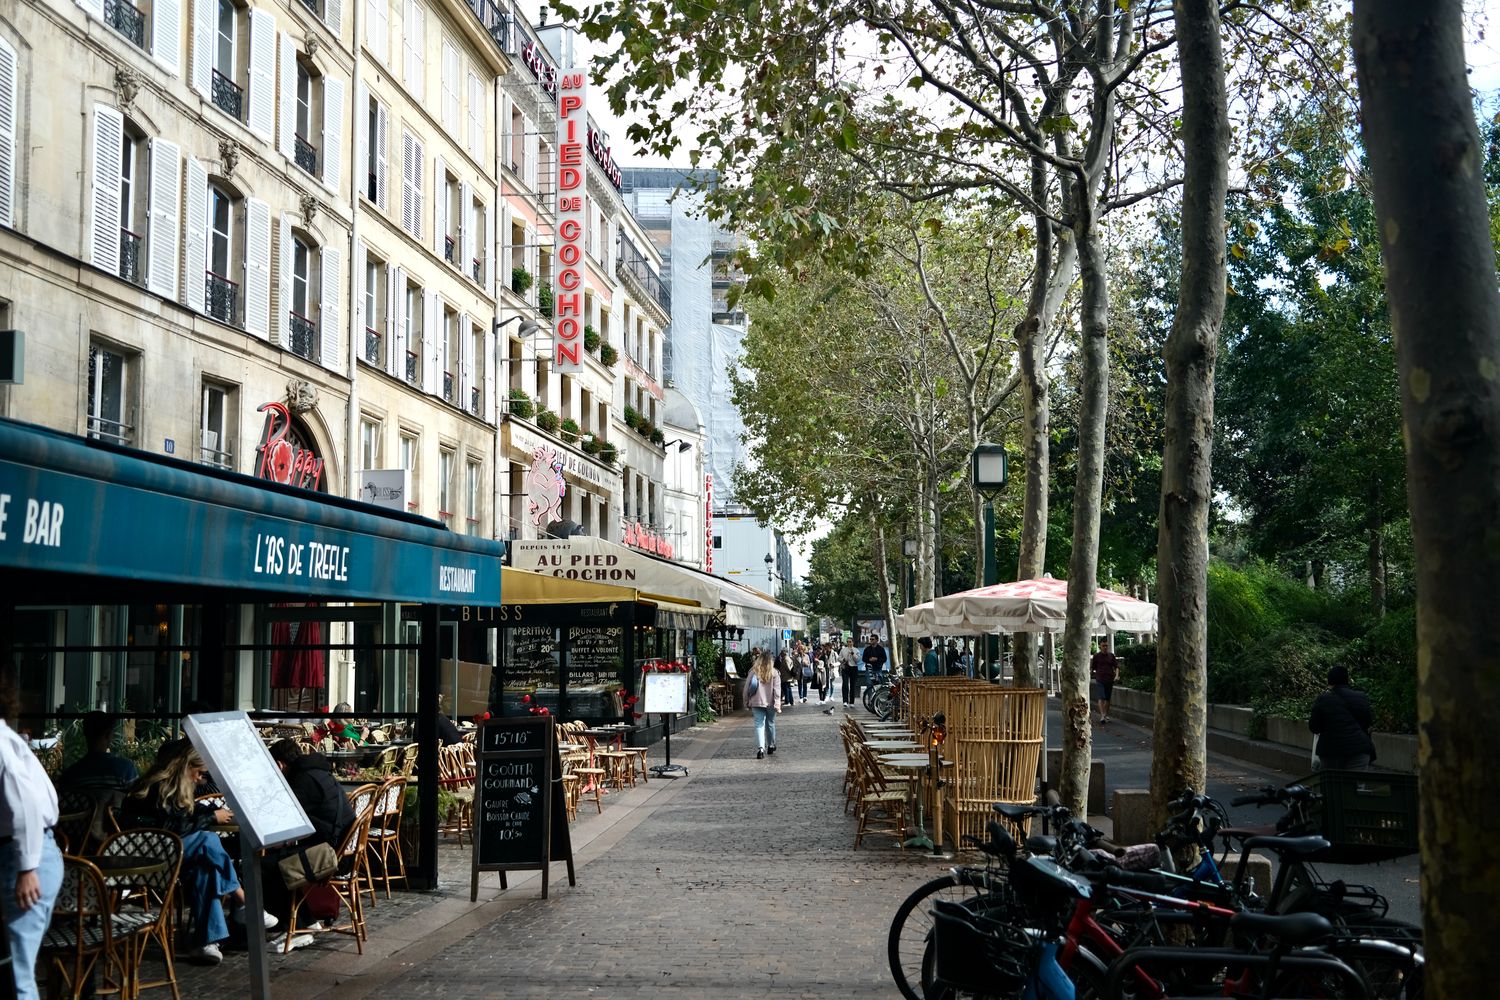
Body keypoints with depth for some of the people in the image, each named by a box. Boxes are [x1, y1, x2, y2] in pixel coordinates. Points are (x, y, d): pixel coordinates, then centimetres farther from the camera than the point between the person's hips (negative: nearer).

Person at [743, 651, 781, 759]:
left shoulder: (754, 672, -3)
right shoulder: (773, 673, -5)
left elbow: (746, 688, 0)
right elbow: (777, 689, -8)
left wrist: (747, 702, 12)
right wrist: (777, 704, -7)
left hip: (757, 703, -1)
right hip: (770, 703, 1)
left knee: (759, 724, -3)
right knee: (770, 724, 18)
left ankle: (760, 748, -20)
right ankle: (771, 746, 33)